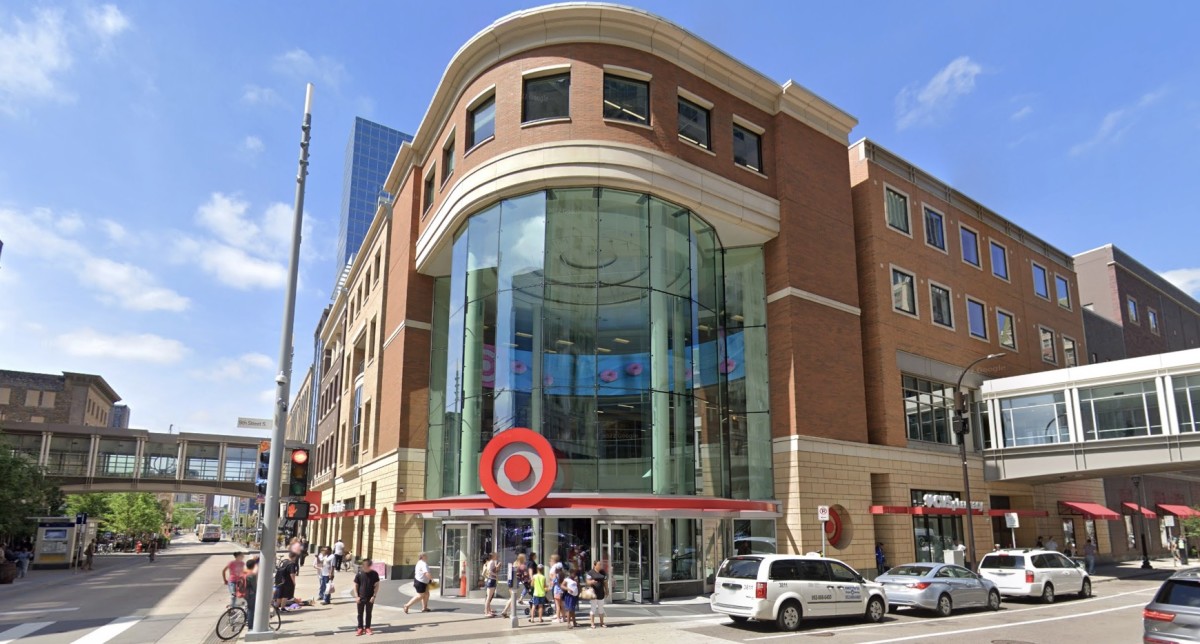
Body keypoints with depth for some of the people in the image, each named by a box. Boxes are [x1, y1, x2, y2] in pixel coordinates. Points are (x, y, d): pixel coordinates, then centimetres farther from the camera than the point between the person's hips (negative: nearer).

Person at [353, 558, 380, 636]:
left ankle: (367, 628, 20)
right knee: (360, 614, 8)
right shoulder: (359, 574, -6)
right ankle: (360, 628, 18)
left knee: (368, 614, 9)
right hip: (360, 598, 0)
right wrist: (356, 596, -7)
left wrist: (374, 596, -10)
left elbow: (377, 586, -3)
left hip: (370, 598, 0)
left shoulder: (374, 574, -6)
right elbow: (356, 585, -1)